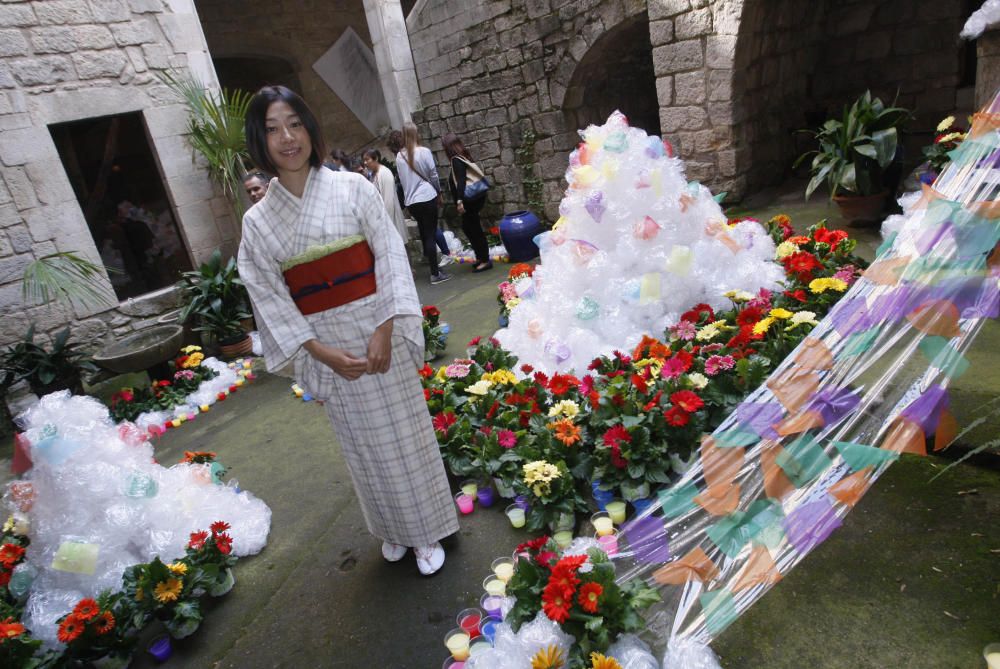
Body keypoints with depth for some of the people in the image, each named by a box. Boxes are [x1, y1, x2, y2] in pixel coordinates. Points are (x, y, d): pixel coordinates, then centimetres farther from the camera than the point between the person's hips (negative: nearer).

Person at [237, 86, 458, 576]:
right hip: (325, 346, 2)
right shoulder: (257, 221, 1)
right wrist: (322, 352, -11)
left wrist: (384, 329, -15)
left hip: (378, 332, -1)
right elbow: (271, 297, -1)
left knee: (403, 433, 7)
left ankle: (426, 531, 27)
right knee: (362, 443, 14)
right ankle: (394, 530, 36)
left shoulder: (353, 188, -2)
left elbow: (389, 256, -6)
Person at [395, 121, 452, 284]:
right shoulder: (424, 151, -8)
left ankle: (433, 267, 28)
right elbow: (433, 174, -1)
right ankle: (435, 273, -2)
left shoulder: (399, 156, 3)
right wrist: (438, 192, 14)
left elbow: (402, 179, 8)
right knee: (430, 235, -2)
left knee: (424, 234, 17)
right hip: (427, 197, -4)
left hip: (411, 201, 4)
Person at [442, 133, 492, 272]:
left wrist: (459, 201, -30)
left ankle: (485, 260, 2)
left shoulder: (456, 160, -13)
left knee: (474, 229, -3)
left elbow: (461, 181, -24)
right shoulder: (463, 156, 14)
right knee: (468, 227, 18)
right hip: (474, 197, 10)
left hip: (470, 199, -10)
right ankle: (480, 257, 24)